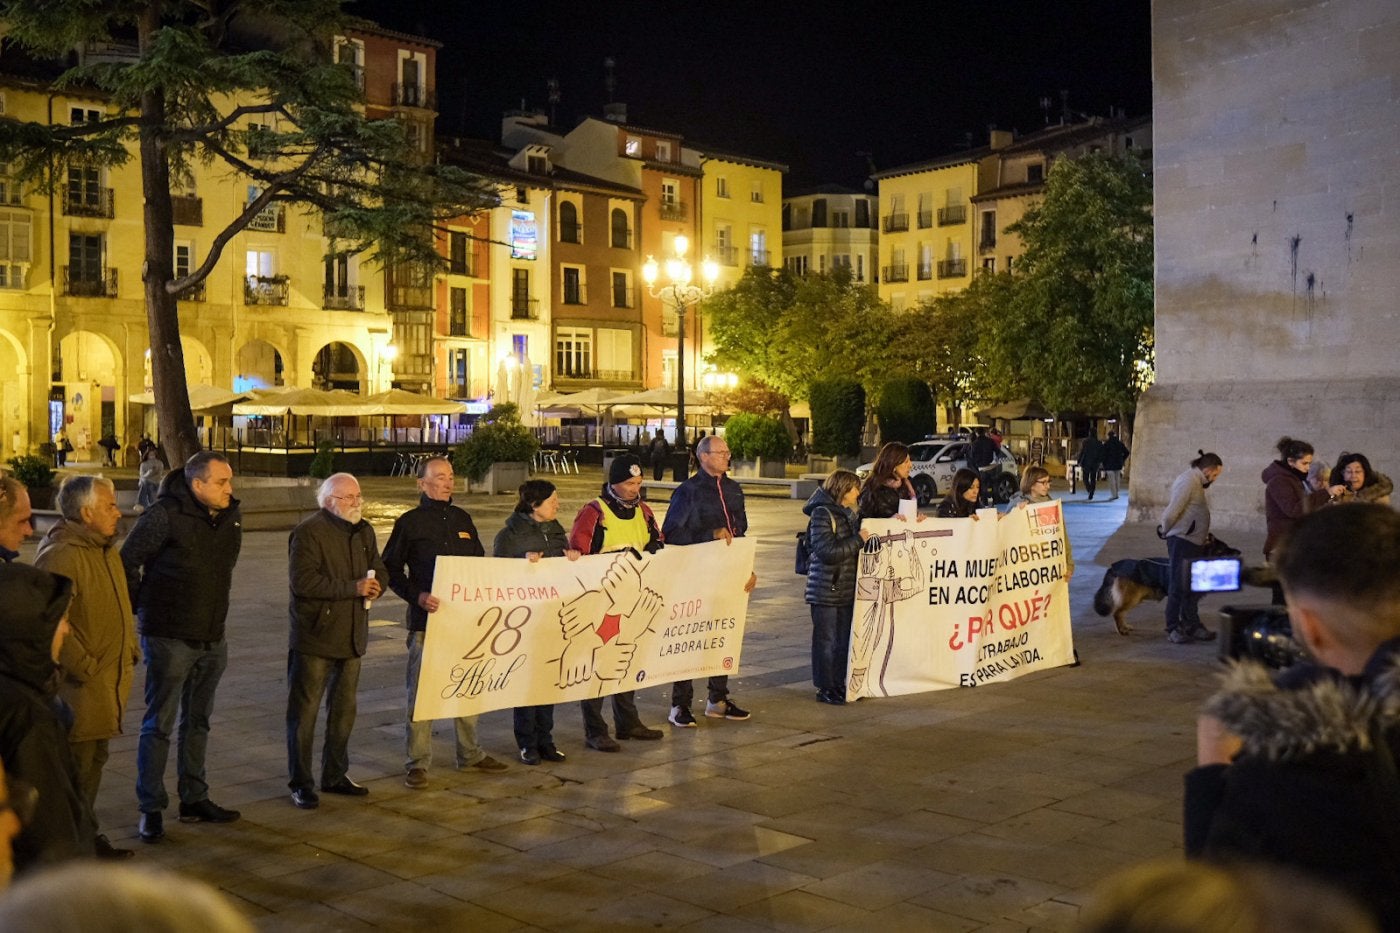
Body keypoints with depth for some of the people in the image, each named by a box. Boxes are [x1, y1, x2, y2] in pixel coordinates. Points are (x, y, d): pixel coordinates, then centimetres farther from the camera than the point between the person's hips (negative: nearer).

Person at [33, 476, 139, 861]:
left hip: (110, 680, 10)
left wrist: (131, 649, 15)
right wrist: (83, 667, -21)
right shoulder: (60, 555, -19)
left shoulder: (106, 549, 13)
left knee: (94, 761, 18)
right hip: (80, 685, -9)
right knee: (77, 767, -3)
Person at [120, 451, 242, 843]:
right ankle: (151, 809, 11)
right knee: (159, 723, 2)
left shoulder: (230, 516, 3)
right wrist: (139, 610, -4)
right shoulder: (164, 515, -17)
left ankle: (195, 800, 26)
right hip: (169, 638, -7)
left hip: (212, 639, 7)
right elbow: (127, 563, -10)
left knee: (198, 722, 15)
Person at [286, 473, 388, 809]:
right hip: (314, 638, -8)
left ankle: (335, 775, 29)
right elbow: (302, 580, -23)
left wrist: (375, 586, -7)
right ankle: (300, 783, 7)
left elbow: (379, 569, 18)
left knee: (344, 708, 16)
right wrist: (353, 588, -24)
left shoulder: (364, 531, 12)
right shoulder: (308, 532, -13)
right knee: (304, 709, -2)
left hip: (352, 636, 8)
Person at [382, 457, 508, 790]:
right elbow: (391, 568, -3)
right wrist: (417, 596, -17)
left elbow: (479, 562, 20)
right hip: (427, 618, -5)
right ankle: (416, 763, 5)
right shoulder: (410, 522, -3)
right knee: (421, 691, -3)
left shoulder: (462, 519, 12)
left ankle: (470, 753, 27)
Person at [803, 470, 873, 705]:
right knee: (826, 641, 0)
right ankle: (825, 688, 8)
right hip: (826, 590, -8)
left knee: (844, 640, 13)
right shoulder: (822, 514, -13)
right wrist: (858, 540, -18)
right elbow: (827, 551, -21)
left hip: (846, 589, 8)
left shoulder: (848, 513, 13)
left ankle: (839, 684, 23)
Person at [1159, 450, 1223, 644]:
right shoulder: (1187, 481, -16)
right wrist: (1165, 531, -6)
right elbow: (1172, 512, -20)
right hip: (1182, 541, -10)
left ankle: (1192, 626, 24)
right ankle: (1173, 630, 5)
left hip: (1194, 541, 10)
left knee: (1193, 587, 15)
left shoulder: (1197, 482, 16)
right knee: (1179, 586, -3)